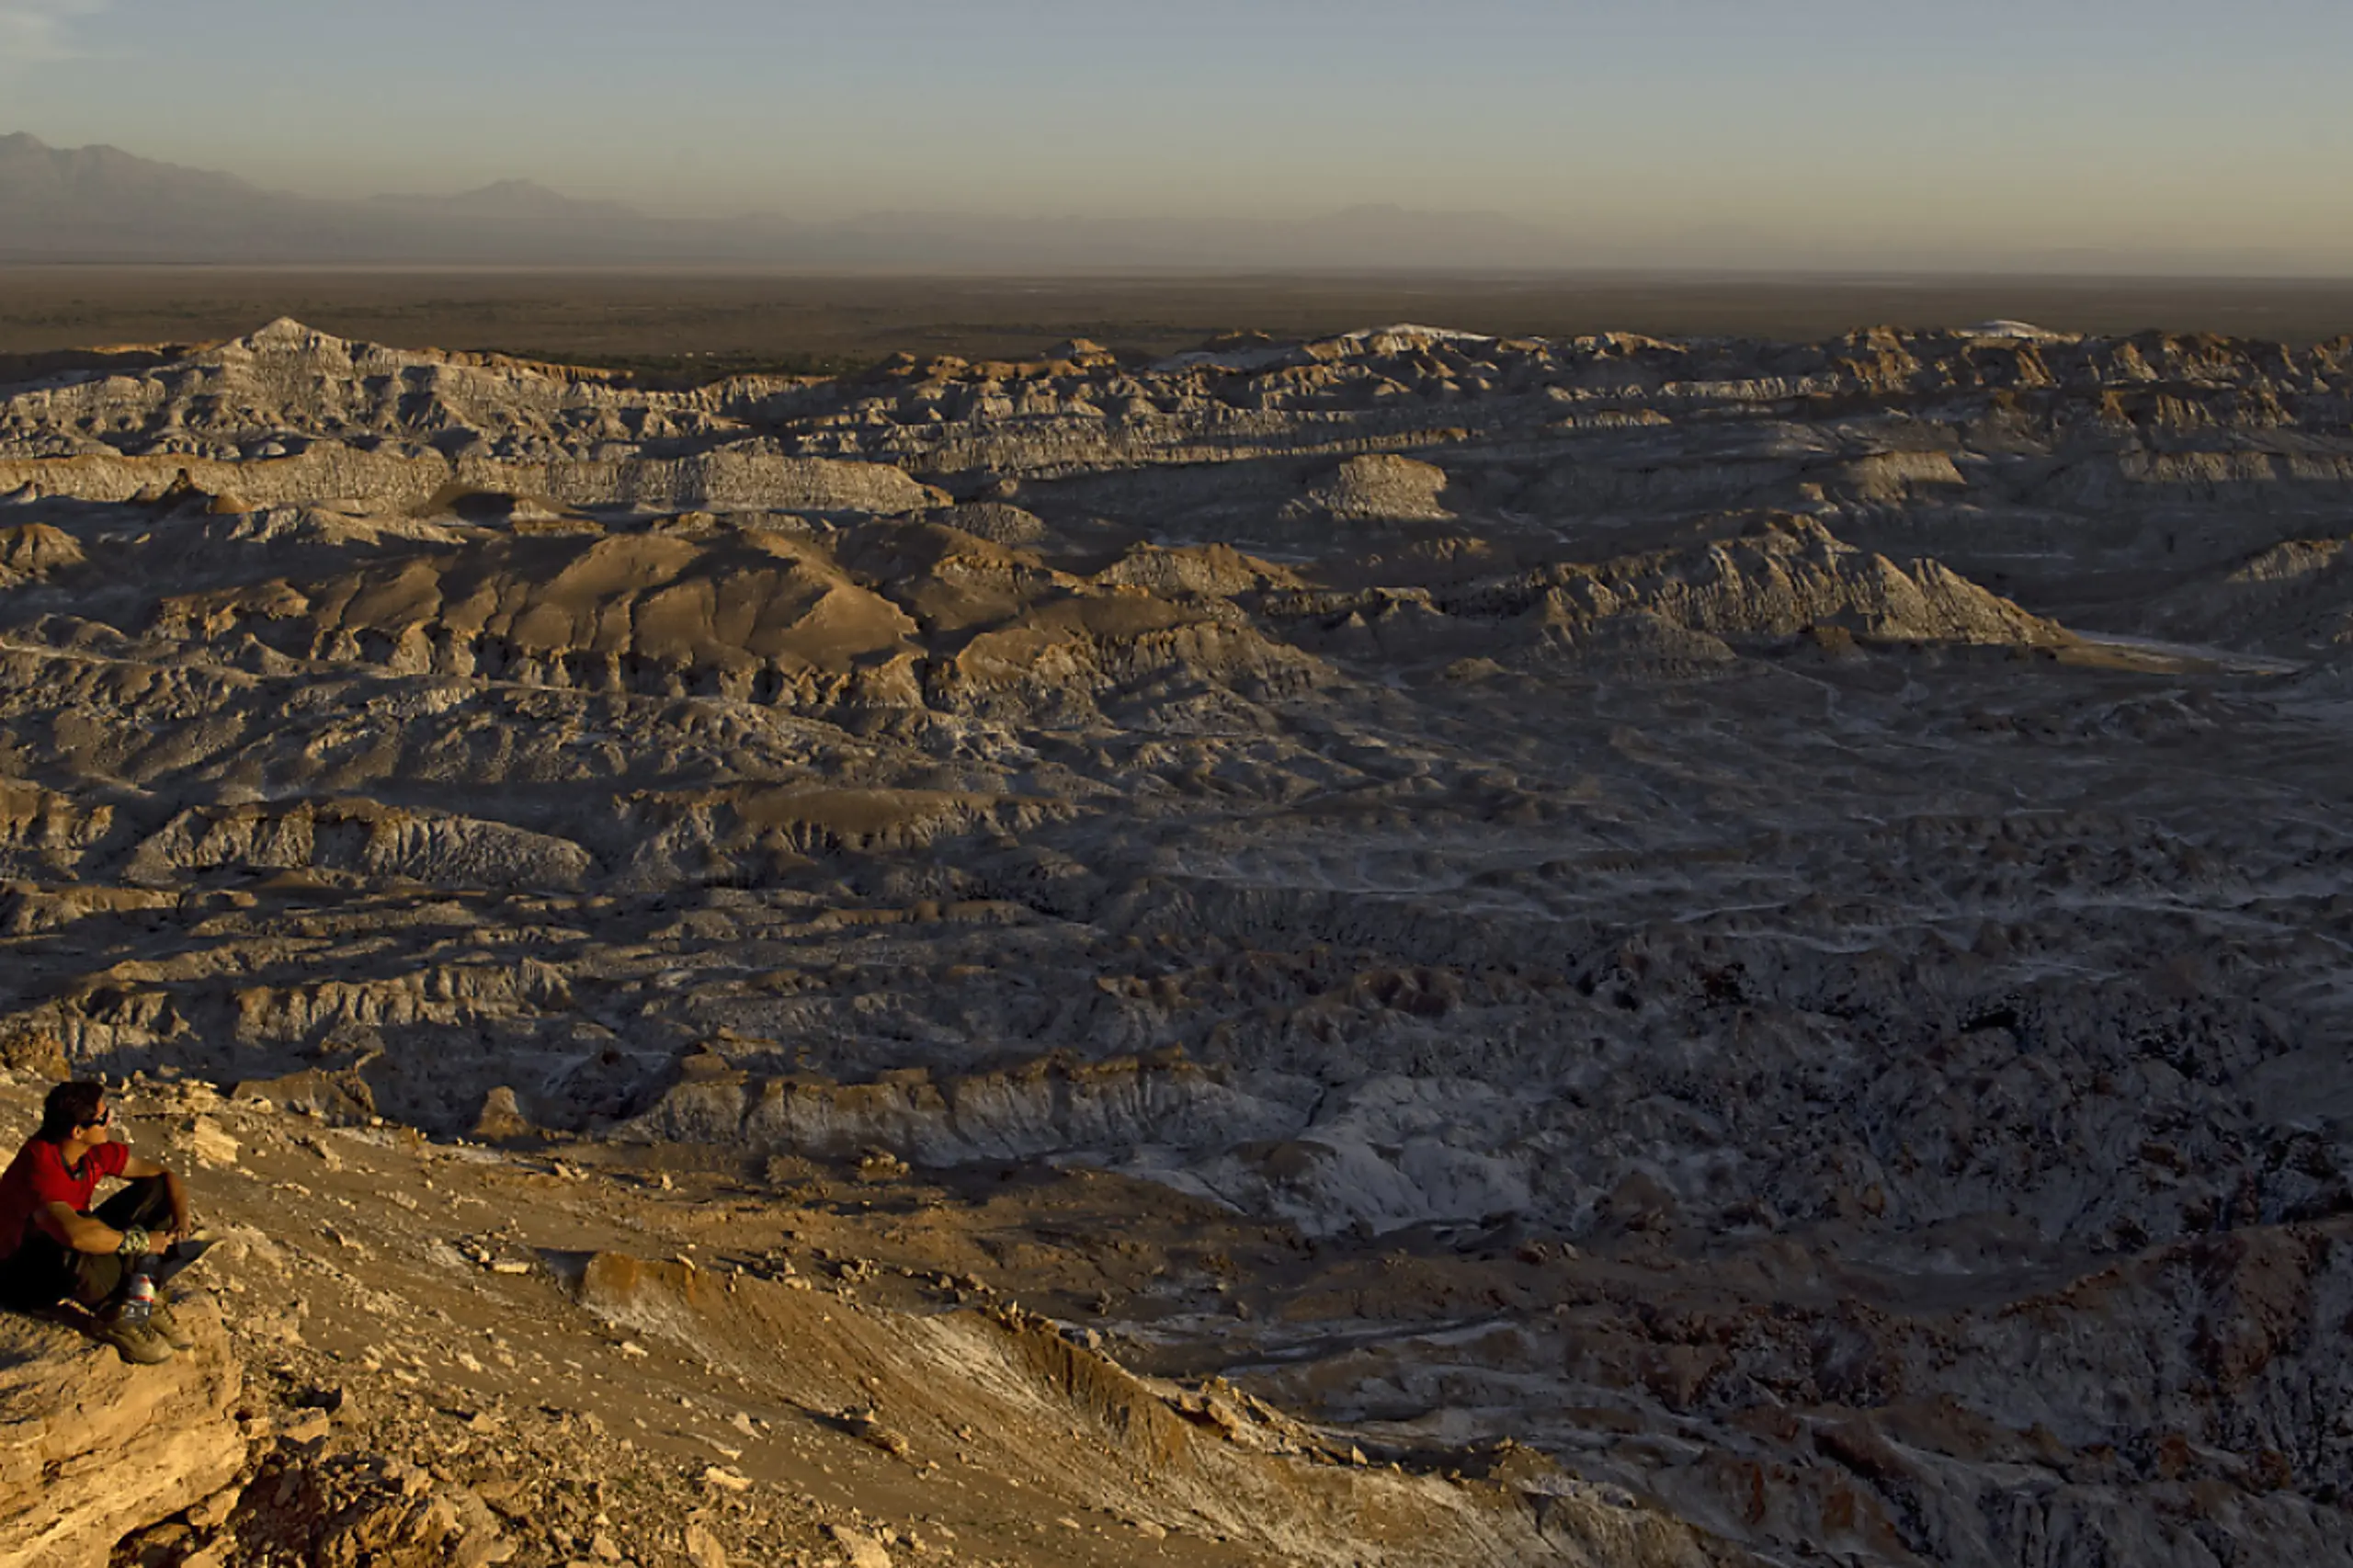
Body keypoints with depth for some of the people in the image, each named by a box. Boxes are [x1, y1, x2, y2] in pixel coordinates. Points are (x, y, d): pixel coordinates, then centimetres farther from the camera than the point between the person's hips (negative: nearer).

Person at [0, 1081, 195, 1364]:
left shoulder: (96, 1151, -9)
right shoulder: (38, 1168, -32)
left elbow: (162, 1175, 3)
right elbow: (75, 1234, -49)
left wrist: (181, 1214, -18)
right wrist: (138, 1240, -34)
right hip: (24, 1276, -8)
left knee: (156, 1191, -5)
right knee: (77, 1259, -43)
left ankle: (139, 1299, -12)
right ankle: (116, 1318, -14)